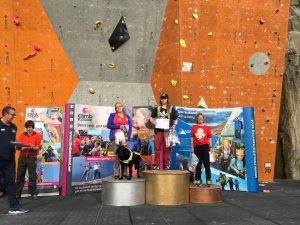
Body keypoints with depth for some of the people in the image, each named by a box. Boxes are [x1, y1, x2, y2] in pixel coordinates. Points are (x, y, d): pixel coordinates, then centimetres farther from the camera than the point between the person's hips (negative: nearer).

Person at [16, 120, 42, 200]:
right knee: (20, 175, 4)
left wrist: (31, 147, -25)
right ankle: (17, 193, 12)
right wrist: (22, 147, -18)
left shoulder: (37, 135, 0)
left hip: (32, 157, -3)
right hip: (22, 157, 3)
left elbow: (38, 147, -7)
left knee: (32, 175, 1)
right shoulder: (22, 135, 9)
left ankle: (33, 192, 10)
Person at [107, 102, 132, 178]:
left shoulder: (127, 117, 17)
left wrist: (128, 136, -5)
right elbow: (108, 125, 4)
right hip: (115, 138, -1)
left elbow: (130, 127, 9)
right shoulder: (112, 115, 13)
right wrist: (119, 126, -6)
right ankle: (116, 174, -4)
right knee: (117, 155, -8)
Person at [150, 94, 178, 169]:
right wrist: (153, 121, -4)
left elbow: (176, 119, 11)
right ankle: (156, 165, 5)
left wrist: (174, 125, -8)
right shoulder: (157, 108, 11)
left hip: (167, 130, -1)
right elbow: (151, 117, 17)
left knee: (167, 149, 1)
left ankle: (167, 165, 9)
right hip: (158, 130, 1)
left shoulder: (171, 109, 8)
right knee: (157, 148, -1)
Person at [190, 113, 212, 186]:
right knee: (198, 164, 8)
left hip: (205, 146, -1)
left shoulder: (207, 128, 4)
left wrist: (211, 147, 1)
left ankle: (208, 179, 5)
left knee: (206, 163, 0)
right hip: (197, 147, 1)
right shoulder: (194, 127, 5)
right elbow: (192, 138, 5)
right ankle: (198, 179, 14)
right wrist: (192, 148, 0)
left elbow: (209, 138, 6)